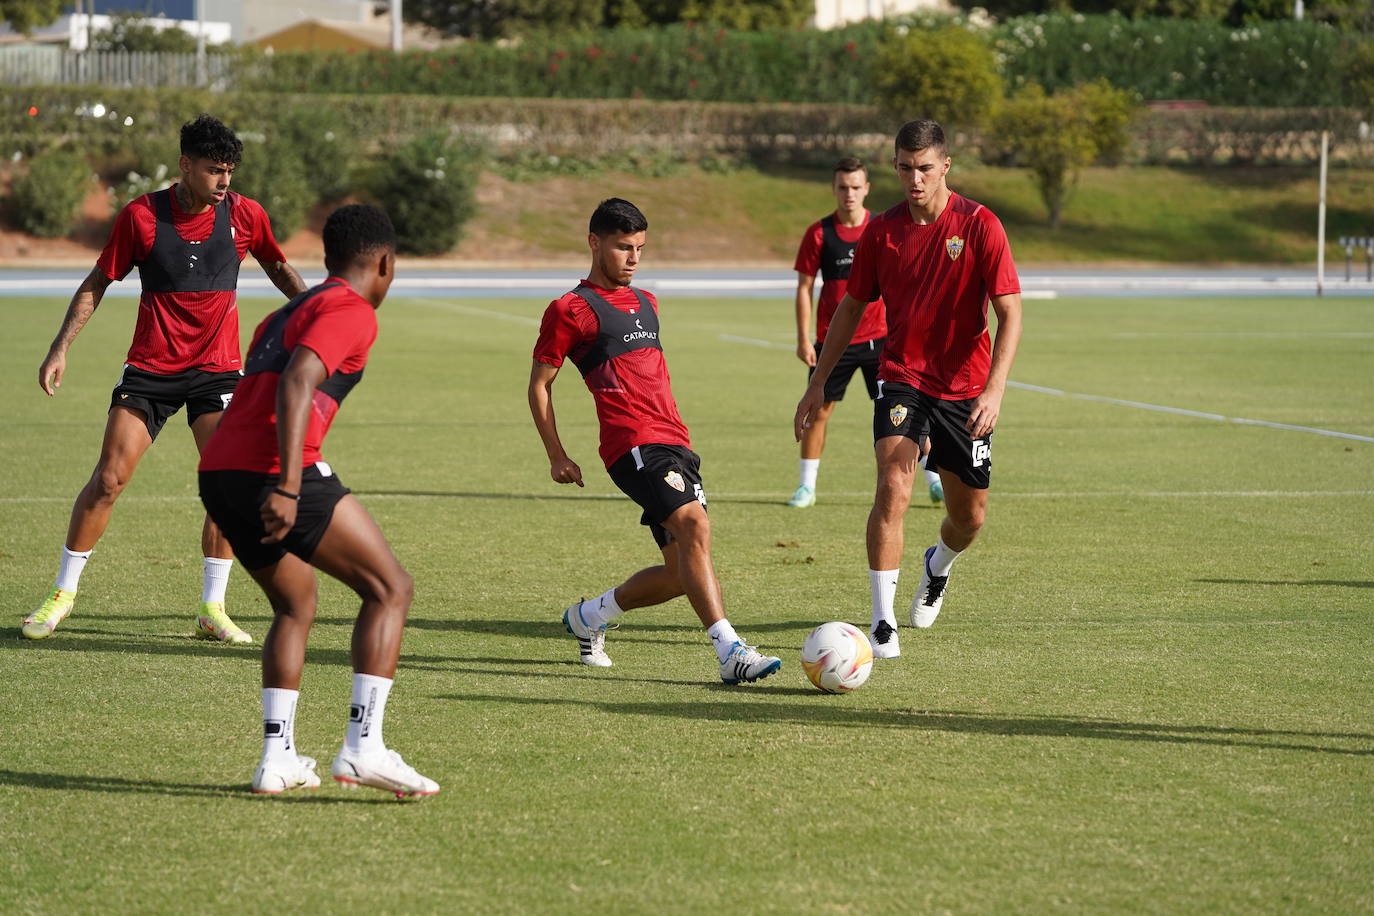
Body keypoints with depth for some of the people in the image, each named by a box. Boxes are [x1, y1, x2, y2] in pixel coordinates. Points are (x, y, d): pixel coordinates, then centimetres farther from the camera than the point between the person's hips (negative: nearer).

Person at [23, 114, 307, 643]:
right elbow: (96, 284, 1)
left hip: (217, 369, 1)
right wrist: (60, 348, -5)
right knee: (108, 479, -6)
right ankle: (62, 594, 9)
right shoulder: (141, 216, -8)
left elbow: (278, 268, 16)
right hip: (150, 367, -1)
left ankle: (212, 609, -1)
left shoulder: (244, 216, -3)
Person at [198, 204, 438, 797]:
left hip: (218, 475, 9)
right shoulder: (352, 311, 0)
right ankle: (363, 745, -10)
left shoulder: (286, 313, 29)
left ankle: (277, 759, 14)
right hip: (274, 472, -9)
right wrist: (288, 489, -23)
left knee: (296, 605, 24)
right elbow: (297, 382, -16)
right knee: (389, 588, 1)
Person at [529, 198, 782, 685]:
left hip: (675, 443, 8)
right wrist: (558, 457, 2)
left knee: (681, 572, 6)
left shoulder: (645, 303, 22)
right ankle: (731, 653, -36)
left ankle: (587, 617, 29)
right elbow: (540, 384, 4)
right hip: (634, 444, -8)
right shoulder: (570, 310, 0)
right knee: (694, 524, -27)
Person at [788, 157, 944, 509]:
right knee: (819, 410, 2)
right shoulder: (819, 233, -1)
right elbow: (804, 288, 2)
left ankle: (934, 480, 4)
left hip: (878, 337, 0)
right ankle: (806, 486, 14)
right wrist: (803, 339, -3)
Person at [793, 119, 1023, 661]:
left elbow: (1010, 313, -12)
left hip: (965, 389, 0)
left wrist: (994, 390, -24)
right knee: (893, 486, -23)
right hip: (902, 380, 0)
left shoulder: (980, 226, -10)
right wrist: (818, 382, 9)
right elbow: (851, 307, 11)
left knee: (970, 516, 10)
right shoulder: (882, 232, -1)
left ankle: (938, 566, 46)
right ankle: (882, 622, -20)